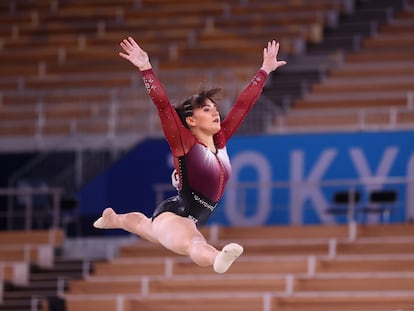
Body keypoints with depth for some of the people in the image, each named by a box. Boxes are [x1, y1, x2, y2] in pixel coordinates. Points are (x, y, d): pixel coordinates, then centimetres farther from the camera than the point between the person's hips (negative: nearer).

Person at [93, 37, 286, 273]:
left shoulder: (220, 140, 2)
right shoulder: (185, 143, -17)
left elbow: (243, 104, 7)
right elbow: (162, 104, -28)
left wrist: (265, 70, 12)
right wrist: (146, 68, -38)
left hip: (190, 222, 9)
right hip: (172, 216, -9)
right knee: (192, 243, -45)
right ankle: (217, 259, -80)